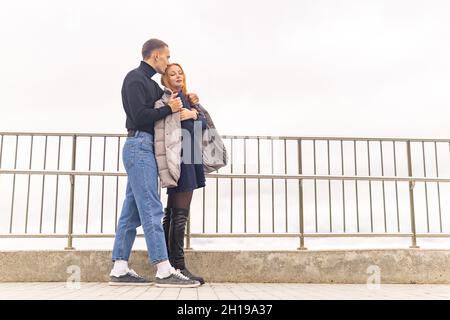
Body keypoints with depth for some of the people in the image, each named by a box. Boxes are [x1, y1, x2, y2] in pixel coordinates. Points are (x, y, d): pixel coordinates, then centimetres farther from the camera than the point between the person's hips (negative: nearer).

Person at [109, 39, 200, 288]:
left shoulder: (150, 82, 25)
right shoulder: (135, 78, -5)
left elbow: (160, 104, 21)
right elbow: (140, 115, -15)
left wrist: (183, 101, 7)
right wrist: (169, 109, -6)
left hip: (143, 148, 10)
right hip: (139, 145, -10)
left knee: (132, 210, 5)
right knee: (151, 208, -12)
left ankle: (119, 270, 8)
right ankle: (164, 271, -12)